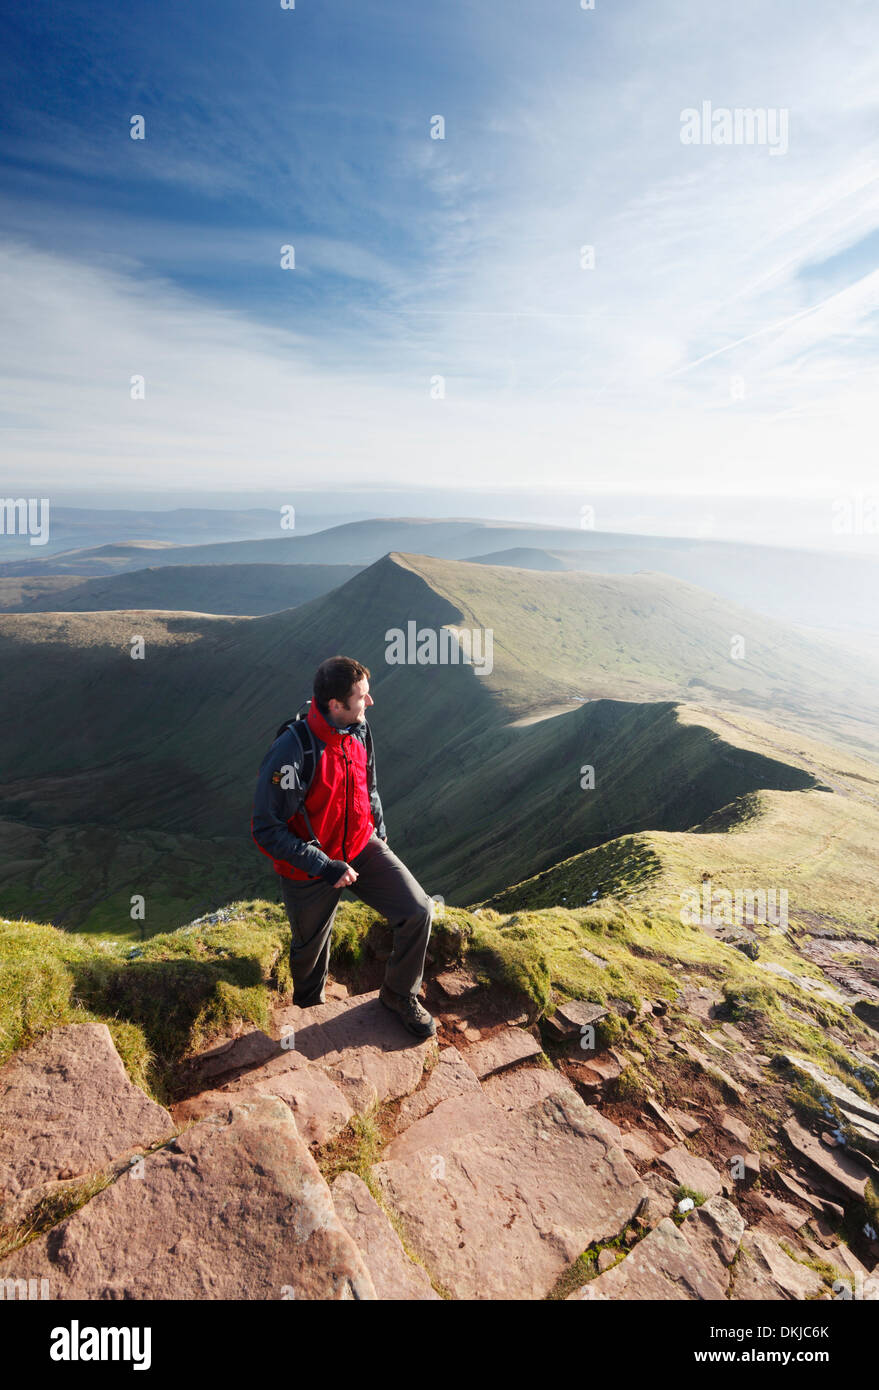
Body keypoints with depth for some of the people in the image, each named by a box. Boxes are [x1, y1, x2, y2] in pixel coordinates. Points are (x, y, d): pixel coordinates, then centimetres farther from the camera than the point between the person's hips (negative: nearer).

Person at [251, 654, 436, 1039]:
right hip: (309, 866, -5)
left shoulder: (358, 730, -9)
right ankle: (308, 1009, 52)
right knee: (310, 947, 17)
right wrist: (326, 868, -25)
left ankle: (399, 994, 21)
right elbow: (266, 830, -24)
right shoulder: (291, 752, -30)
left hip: (361, 846, 5)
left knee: (418, 911, -6)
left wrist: (379, 832, 9)